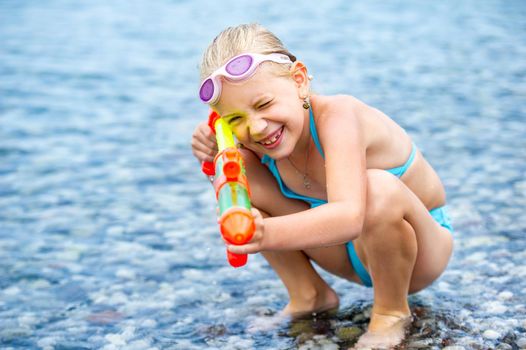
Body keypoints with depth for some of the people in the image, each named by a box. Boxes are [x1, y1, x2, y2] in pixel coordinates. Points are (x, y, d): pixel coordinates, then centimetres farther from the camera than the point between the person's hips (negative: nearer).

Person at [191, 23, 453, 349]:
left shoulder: (336, 115, -34)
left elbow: (349, 218, -49)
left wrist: (268, 234, -65)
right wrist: (215, 158, -21)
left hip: (420, 247, -5)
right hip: (350, 254, 6)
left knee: (379, 190, -41)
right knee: (239, 171, -10)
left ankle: (392, 311, -11)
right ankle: (307, 295, 6)